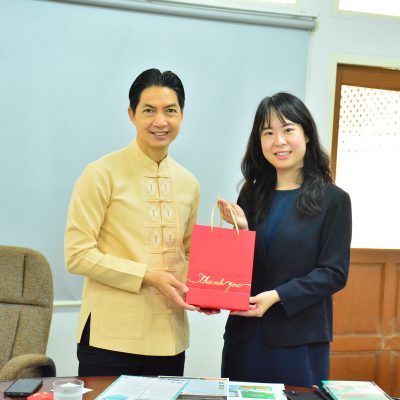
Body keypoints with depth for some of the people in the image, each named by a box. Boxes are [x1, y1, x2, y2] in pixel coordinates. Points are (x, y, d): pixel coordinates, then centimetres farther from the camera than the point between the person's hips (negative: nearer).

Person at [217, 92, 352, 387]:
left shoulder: (333, 200, -5)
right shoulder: (252, 194, 7)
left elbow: (334, 273, -8)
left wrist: (276, 296, -17)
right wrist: (241, 229, -9)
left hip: (299, 339, -4)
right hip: (245, 334, 4)